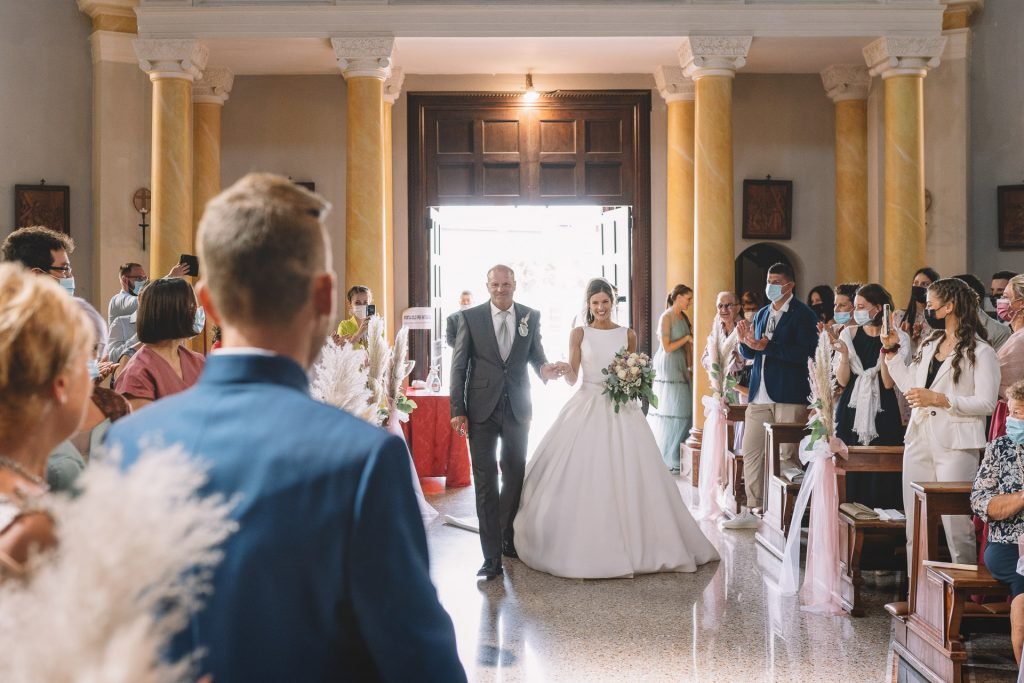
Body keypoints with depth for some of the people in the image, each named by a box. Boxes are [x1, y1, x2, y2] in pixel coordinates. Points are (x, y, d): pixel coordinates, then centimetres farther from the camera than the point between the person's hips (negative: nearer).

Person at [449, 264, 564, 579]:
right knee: (485, 480, -1)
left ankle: (507, 538, 35)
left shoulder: (531, 316, 4)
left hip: (517, 408, 2)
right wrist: (457, 410, -7)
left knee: (515, 474, 14)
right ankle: (492, 556, 2)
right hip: (482, 409, -2)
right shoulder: (471, 317, -2)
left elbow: (536, 355, 10)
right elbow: (459, 366, -2)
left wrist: (544, 369, -15)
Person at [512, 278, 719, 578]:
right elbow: (572, 377, -1)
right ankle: (584, 546, 5)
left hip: (621, 412, 1)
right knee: (582, 478, -5)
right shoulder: (579, 334, 4)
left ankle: (631, 545, 8)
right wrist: (563, 369, -22)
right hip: (586, 410, -1)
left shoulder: (628, 335, 8)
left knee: (626, 478, -2)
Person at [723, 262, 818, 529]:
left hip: (789, 396, -7)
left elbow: (805, 352, -18)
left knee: (787, 455, -1)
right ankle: (752, 510, 15)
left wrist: (767, 347, -22)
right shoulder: (762, 314, 16)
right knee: (750, 452, 7)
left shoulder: (803, 314, -5)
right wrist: (746, 342, -3)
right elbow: (749, 354, 19)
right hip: (760, 394, 7)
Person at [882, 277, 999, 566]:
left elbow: (986, 403, -13)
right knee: (915, 526, 10)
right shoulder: (929, 344, 15)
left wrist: (940, 399, -20)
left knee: (956, 523, -6)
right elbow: (909, 385, 19)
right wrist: (892, 351, 14)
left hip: (955, 445, -7)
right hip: (919, 442, 7)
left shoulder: (980, 352, -7)